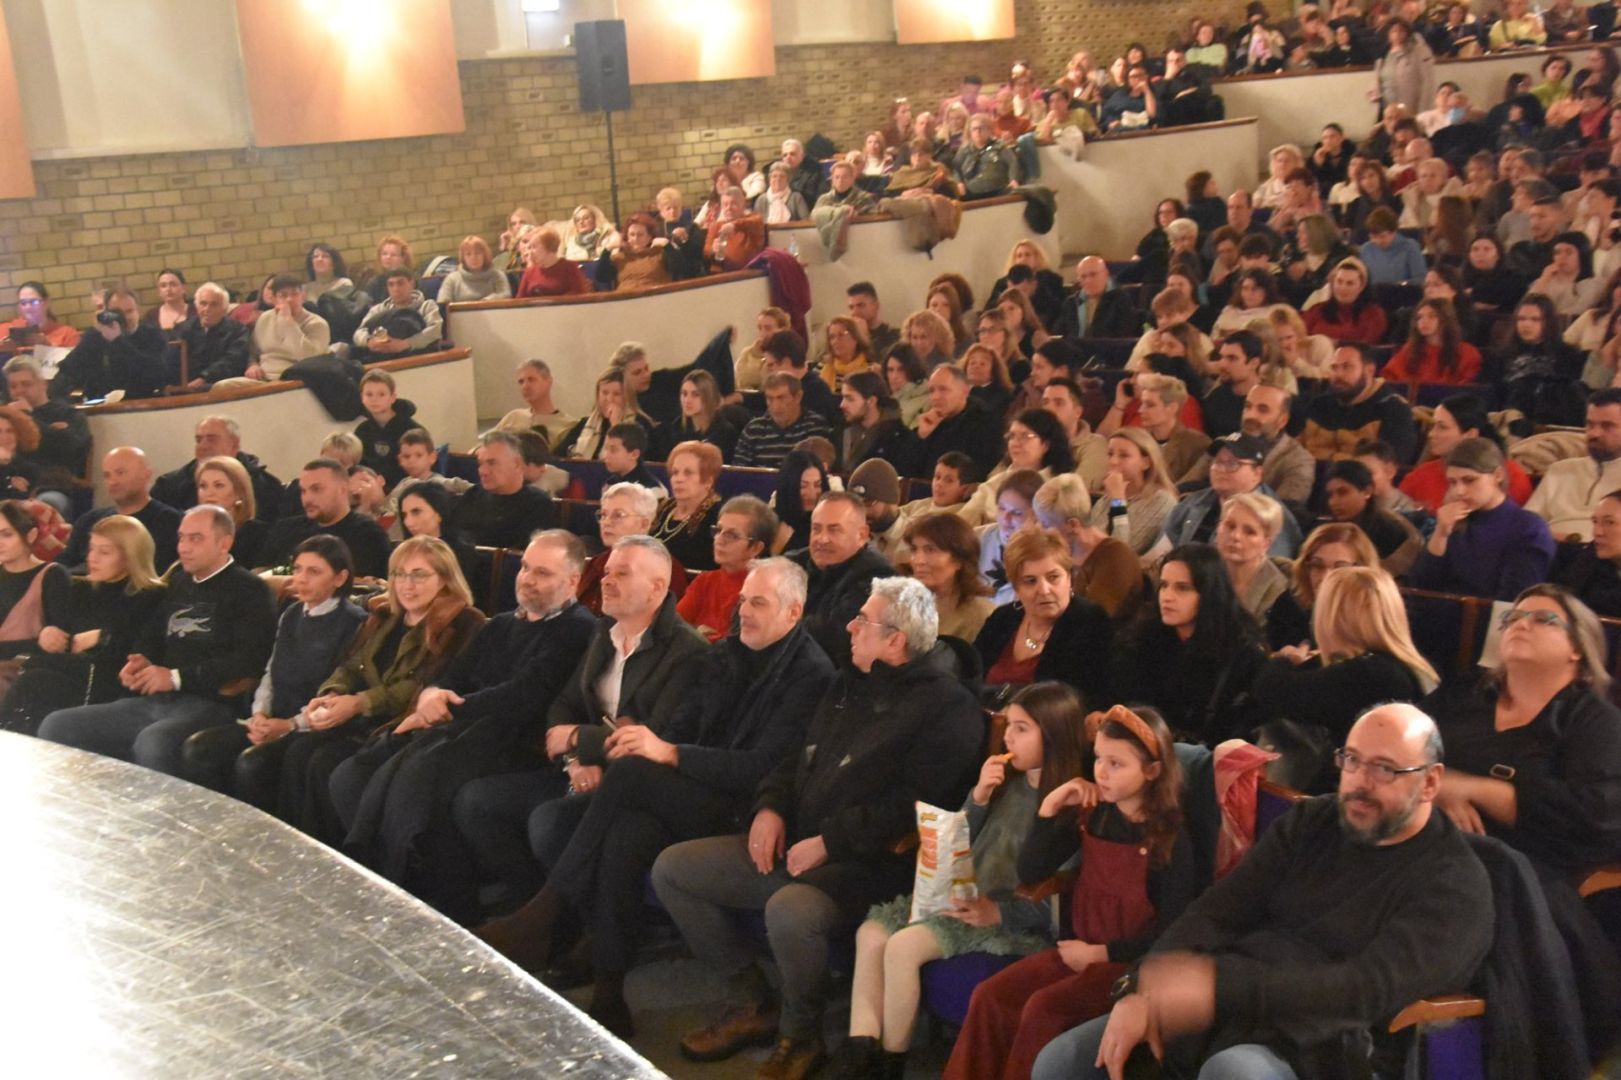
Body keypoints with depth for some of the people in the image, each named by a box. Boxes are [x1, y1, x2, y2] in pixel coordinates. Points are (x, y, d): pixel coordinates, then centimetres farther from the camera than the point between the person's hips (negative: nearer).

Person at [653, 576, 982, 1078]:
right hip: (793, 843, 9)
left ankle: (800, 1034, -8)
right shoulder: (850, 682, 16)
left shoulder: (948, 707, -11)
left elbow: (917, 805, -20)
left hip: (869, 864, -9)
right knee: (672, 869, 0)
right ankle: (751, 1003, 9)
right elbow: (800, 756, 23)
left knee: (789, 910, -39)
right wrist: (770, 807, 3)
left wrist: (830, 842, -20)